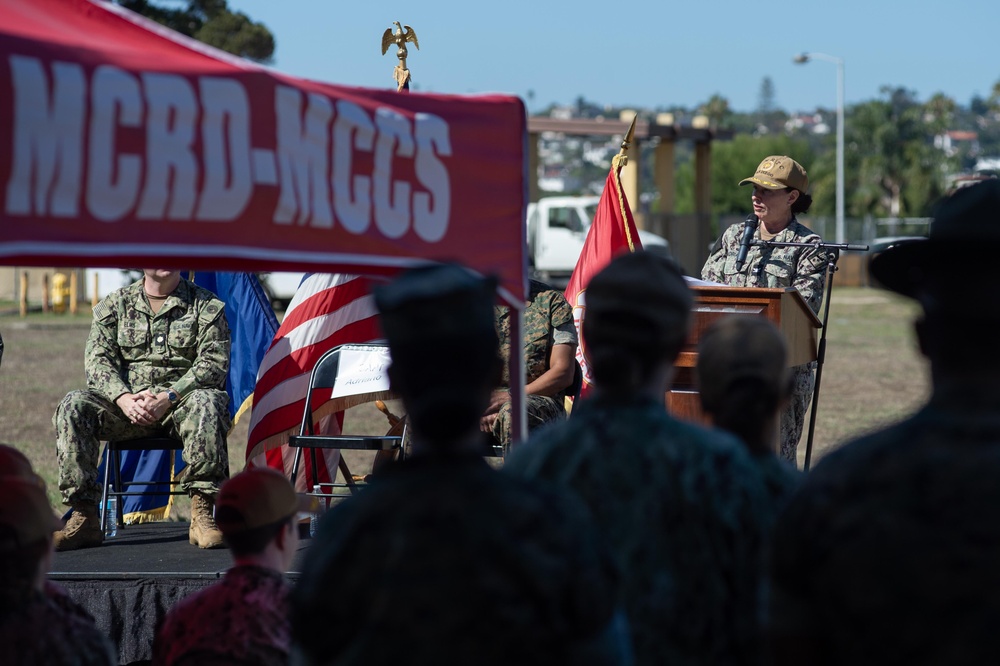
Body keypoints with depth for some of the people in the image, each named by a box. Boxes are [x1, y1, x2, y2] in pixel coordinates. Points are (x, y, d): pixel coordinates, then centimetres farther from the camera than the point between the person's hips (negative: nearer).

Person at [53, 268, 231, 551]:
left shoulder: (207, 306, 7)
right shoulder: (114, 305, 13)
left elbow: (213, 363, -5)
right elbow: (98, 360, 3)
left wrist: (168, 397, -20)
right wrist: (124, 398, -19)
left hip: (181, 402, -2)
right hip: (127, 407, 2)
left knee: (206, 404, -38)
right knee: (73, 406, -25)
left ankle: (202, 514, -34)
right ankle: (85, 519, -25)